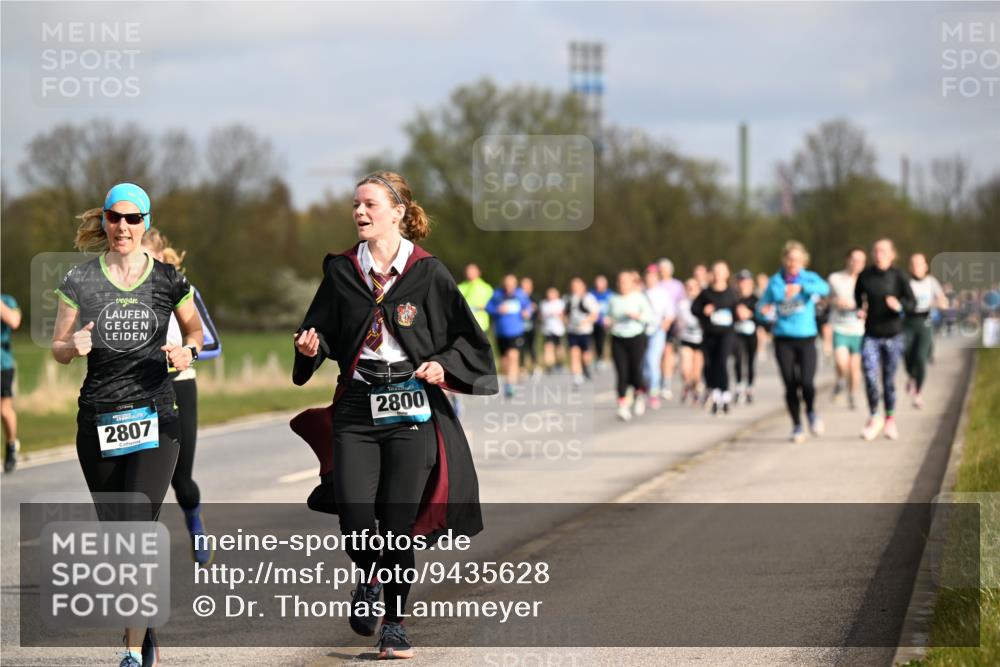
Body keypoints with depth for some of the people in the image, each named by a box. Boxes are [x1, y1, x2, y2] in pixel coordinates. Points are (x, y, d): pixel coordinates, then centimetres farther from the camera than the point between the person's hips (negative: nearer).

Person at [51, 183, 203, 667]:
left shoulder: (167, 280, 3)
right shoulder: (80, 281, 3)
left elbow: (195, 330, 18)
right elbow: (57, 349, 8)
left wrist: (187, 351, -5)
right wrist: (74, 346, -15)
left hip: (154, 419, -2)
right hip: (98, 422, 2)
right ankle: (142, 626, 32)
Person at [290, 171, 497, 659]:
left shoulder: (428, 273, 0)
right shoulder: (341, 272, 7)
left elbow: (470, 340, 5)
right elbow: (322, 332, 14)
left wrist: (444, 366, -12)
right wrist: (312, 347, -7)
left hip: (411, 409, -2)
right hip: (356, 408, 2)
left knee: (398, 523, -2)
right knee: (354, 520, -9)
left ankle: (394, 624, 14)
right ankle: (369, 580, 24)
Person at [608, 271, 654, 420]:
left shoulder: (640, 298, 0)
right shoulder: (614, 300, 9)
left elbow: (651, 317, -4)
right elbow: (609, 317, 20)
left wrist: (637, 315, -19)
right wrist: (608, 325, -2)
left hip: (636, 338, -2)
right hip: (618, 340, 2)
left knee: (635, 371, -3)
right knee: (622, 373, -6)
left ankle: (639, 394, 29)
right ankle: (623, 406, -5)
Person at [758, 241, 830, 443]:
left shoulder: (809, 278, 1)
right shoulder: (775, 281, 6)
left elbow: (824, 288, -21)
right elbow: (763, 304, 10)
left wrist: (801, 287, -37)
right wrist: (764, 310, -15)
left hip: (806, 338, -1)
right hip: (783, 339, 1)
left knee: (807, 382, -15)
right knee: (790, 385, 0)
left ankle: (811, 411, 16)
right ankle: (797, 427, 17)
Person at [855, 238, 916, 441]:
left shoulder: (898, 277, -7)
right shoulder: (864, 276, -1)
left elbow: (911, 303, -6)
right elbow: (858, 296, 18)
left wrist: (899, 306, -27)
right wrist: (860, 309, -1)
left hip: (893, 335, -1)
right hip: (871, 335, 1)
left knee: (889, 378, 8)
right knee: (870, 375, -15)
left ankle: (890, 418, 28)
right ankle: (874, 417, 3)